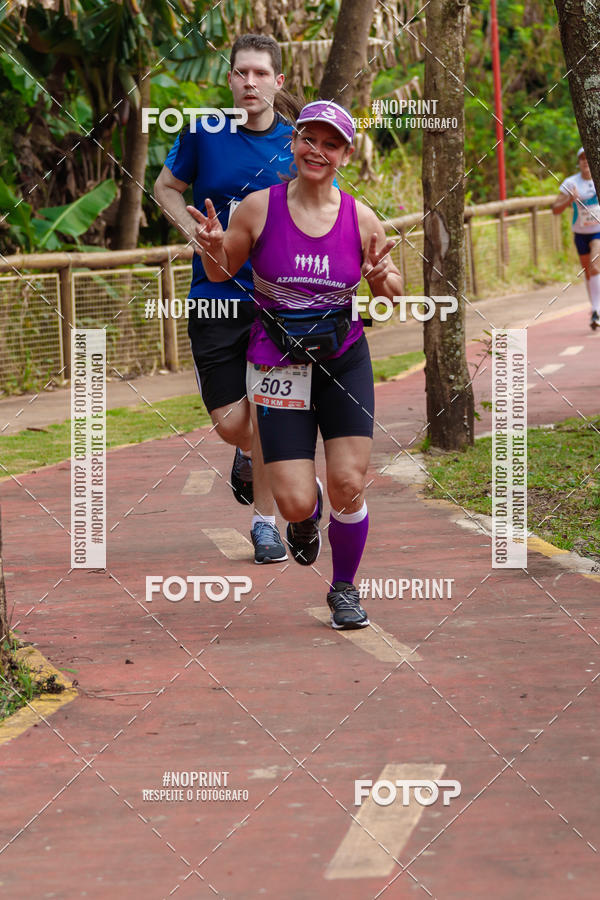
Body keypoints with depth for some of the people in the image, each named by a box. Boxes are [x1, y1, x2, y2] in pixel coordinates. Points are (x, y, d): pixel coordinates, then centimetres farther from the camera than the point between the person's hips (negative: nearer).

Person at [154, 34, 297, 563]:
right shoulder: (204, 133, -1)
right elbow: (166, 187, 14)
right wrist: (195, 232, -3)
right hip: (215, 297, 1)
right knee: (229, 421, -1)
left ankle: (265, 522, 14)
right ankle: (247, 455, 36)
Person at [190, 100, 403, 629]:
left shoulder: (361, 219, -5)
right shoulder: (260, 207, -8)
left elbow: (391, 290, 8)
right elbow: (221, 273, 3)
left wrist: (383, 279, -16)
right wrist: (213, 249, -19)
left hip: (344, 362, 1)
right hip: (277, 364, -1)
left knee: (349, 485, -7)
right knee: (295, 502, -7)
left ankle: (345, 588, 20)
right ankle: (307, 516, 33)